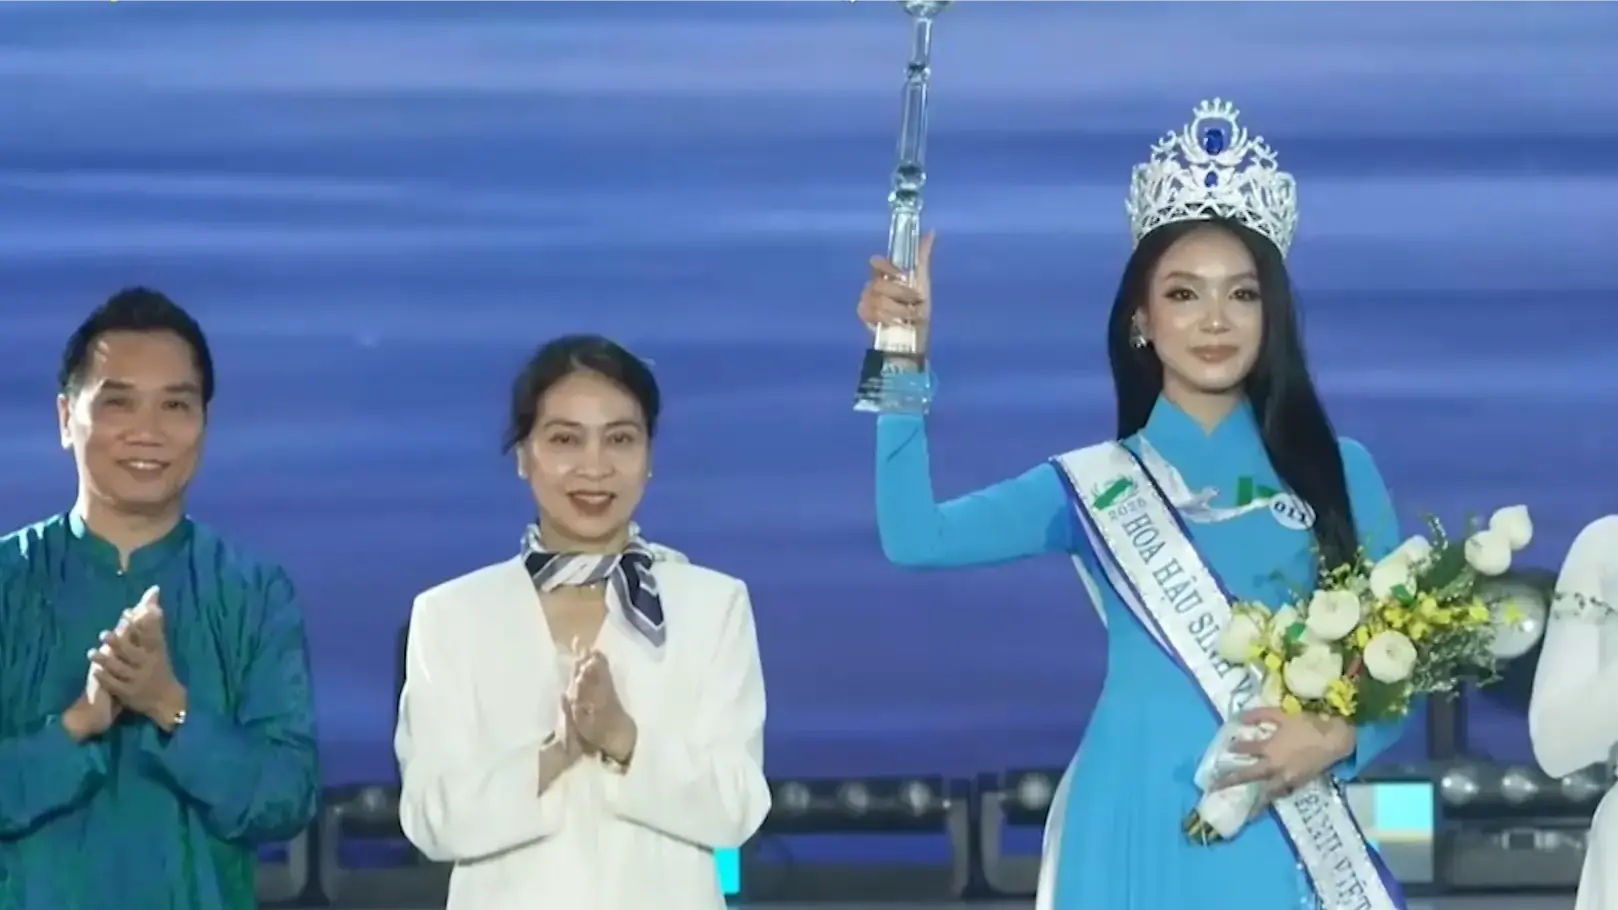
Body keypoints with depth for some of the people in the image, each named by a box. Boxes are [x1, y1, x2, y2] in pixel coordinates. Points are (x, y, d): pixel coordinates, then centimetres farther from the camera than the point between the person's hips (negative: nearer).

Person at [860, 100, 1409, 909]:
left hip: (1285, 837, 0)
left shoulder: (1337, 471, 7)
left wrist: (1339, 736, -12)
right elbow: (914, 537, -6)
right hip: (1138, 833, 0)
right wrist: (906, 364, -14)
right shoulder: (1094, 486, 7)